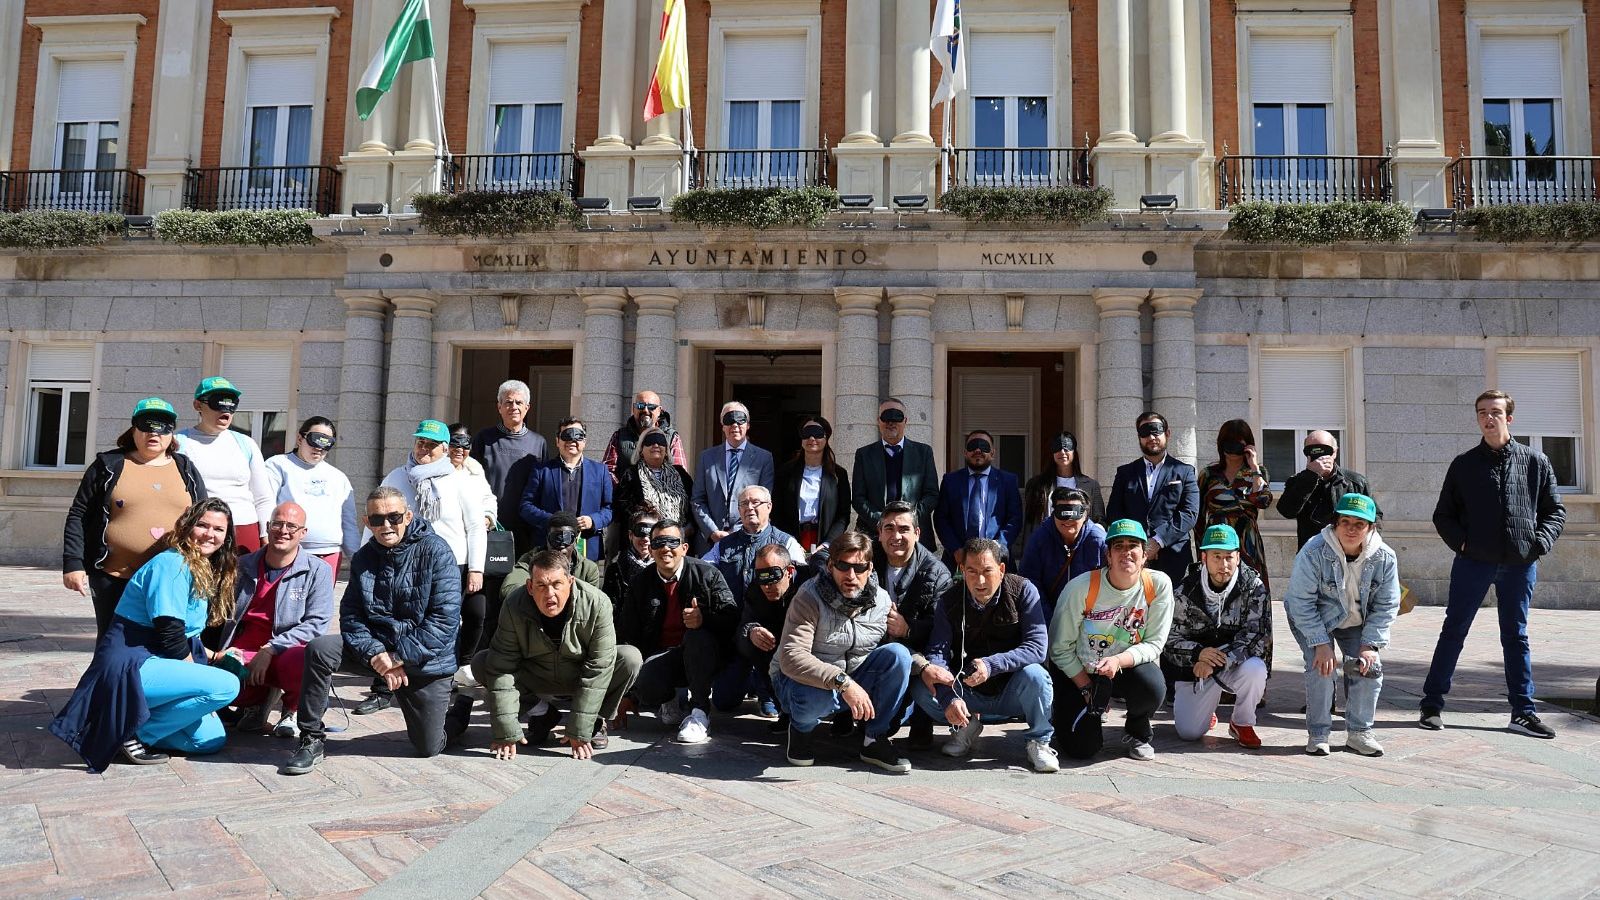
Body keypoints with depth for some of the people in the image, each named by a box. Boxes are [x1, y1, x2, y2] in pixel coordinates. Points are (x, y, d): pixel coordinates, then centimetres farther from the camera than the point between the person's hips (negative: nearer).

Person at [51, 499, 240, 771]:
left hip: (152, 663, 9)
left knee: (212, 740, 3)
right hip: (130, 669, -9)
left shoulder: (206, 573, 13)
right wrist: (197, 674, -8)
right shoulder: (172, 564, -16)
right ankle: (133, 734, -12)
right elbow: (169, 635, -19)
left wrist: (213, 655, 10)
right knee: (226, 685, -26)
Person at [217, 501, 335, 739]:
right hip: (243, 654, 3)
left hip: (289, 653, -3)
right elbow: (225, 616, 18)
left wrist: (270, 650, -17)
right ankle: (256, 702, 8)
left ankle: (291, 710, 0)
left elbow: (316, 623, -9)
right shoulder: (243, 566, 12)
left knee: (305, 662, -39)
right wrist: (225, 652, -1)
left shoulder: (318, 571, 0)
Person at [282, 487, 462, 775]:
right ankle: (311, 740, -9)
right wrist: (375, 654, -21)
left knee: (429, 749, 0)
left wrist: (400, 657, -21)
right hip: (376, 646, 4)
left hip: (425, 659, -3)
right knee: (318, 649, -24)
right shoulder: (363, 559, 3)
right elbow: (351, 615, -3)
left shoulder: (435, 551, -13)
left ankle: (453, 706, 35)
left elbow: (445, 617, -19)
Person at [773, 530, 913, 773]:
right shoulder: (810, 597, -20)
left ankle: (877, 740, -7)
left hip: (853, 682, 4)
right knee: (814, 698, -40)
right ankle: (801, 728, 1)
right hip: (805, 680, -4)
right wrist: (842, 682, -40)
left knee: (898, 653, -20)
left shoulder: (881, 600, -4)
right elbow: (791, 658, -32)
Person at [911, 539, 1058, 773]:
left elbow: (1037, 648, -22)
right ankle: (966, 726, 7)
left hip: (1011, 693, -2)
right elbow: (937, 652, -14)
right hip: (969, 694, 2)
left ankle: (1038, 741, -6)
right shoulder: (950, 600, -6)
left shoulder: (1023, 591, -13)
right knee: (922, 689, -22)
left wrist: (991, 665, -35)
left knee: (1034, 674, -34)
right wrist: (949, 698, -31)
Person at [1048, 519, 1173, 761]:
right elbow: (1060, 648, -10)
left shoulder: (1159, 584, -14)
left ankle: (1137, 732, 3)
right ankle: (1093, 714, 23)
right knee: (1081, 748, -15)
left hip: (1131, 667, 1)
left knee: (1153, 687, -33)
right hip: (1080, 673, -1)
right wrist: (1087, 688, -13)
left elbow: (1153, 644, -11)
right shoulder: (1081, 587, -19)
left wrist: (1118, 660, -29)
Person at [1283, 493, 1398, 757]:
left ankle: (1359, 733, 9)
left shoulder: (1384, 557, -19)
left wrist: (1370, 644, -15)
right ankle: (1318, 734, -3)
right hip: (1312, 619, -3)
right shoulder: (1314, 552, -30)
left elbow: (1386, 606, -8)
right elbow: (1301, 602, -25)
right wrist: (1321, 643, -27)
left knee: (1370, 668, -10)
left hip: (1357, 621, 4)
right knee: (1321, 668, -19)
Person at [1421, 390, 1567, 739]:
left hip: (1520, 565, 1)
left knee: (1516, 637, 10)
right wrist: (1460, 542, -9)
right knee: (1453, 632, 3)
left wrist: (1540, 543, -6)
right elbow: (1443, 515, 8)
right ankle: (1432, 704, 9)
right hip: (1473, 562, -1)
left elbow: (1555, 510, 10)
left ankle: (1523, 712, 18)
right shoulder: (1464, 464, 4)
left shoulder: (1535, 461, 6)